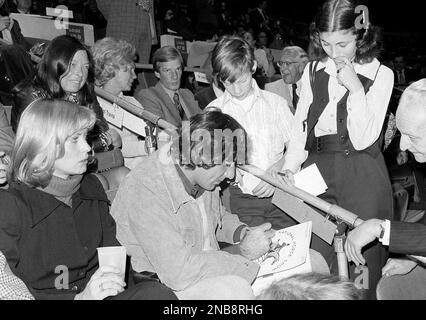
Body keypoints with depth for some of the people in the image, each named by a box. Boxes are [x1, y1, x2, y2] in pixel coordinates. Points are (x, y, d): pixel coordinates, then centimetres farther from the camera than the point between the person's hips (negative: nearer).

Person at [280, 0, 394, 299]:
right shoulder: (313, 71, 10)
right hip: (317, 171, 3)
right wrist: (290, 167, -4)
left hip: (362, 176, -2)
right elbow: (301, 128, 10)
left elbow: (363, 139, -8)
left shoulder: (380, 75, 0)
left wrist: (355, 89, -14)